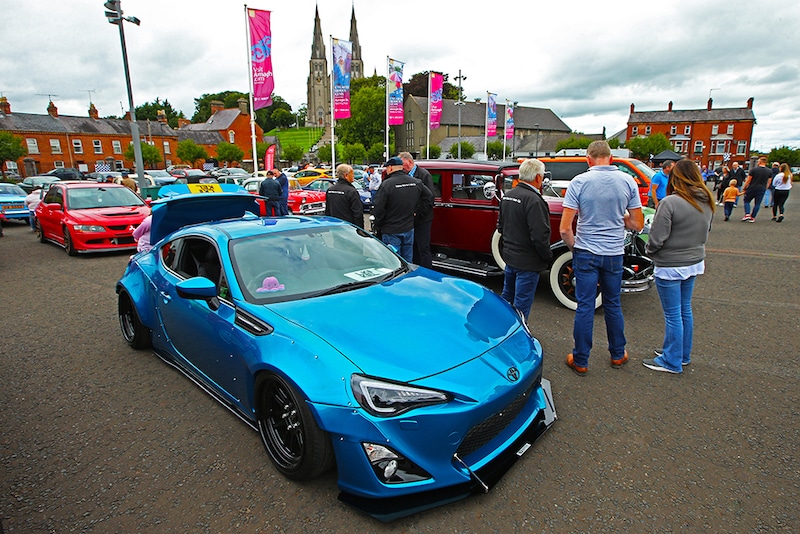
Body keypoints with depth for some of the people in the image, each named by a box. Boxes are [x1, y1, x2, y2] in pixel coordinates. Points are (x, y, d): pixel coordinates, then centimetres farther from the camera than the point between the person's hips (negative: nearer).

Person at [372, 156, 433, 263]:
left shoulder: (386, 184, -16)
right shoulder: (416, 182, 2)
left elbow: (378, 209, -17)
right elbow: (430, 199, 10)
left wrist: (377, 226, -2)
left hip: (391, 231, -5)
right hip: (409, 229, 5)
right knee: (408, 261, 16)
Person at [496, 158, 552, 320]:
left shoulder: (507, 196, 5)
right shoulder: (534, 200, -22)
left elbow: (501, 226, 14)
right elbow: (539, 236, -24)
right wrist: (548, 257, -10)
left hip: (509, 256, 9)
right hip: (528, 261, -9)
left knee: (506, 298, 23)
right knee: (521, 307, 2)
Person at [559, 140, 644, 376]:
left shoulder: (579, 182, -11)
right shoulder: (628, 181, -2)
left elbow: (565, 228, -15)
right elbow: (638, 224, 2)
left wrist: (574, 247, 2)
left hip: (586, 253, -3)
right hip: (615, 253, 3)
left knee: (585, 306, 5)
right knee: (613, 305, 18)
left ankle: (580, 361, 16)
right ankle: (618, 355, 34)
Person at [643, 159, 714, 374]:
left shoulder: (671, 203, -22)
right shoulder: (707, 203, 4)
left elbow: (657, 238, -19)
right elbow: (705, 233, 15)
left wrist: (650, 252, -1)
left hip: (670, 267, -8)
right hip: (694, 263, 8)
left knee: (673, 315, 3)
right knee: (685, 311, 19)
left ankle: (672, 362, 16)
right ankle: (683, 355, 33)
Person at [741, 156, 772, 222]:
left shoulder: (753, 170, -9)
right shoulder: (769, 171, 4)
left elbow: (748, 181, -6)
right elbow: (769, 182, 9)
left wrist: (744, 188, 3)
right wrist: (765, 189, 21)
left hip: (752, 188, -3)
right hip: (761, 190, 3)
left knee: (746, 201, 11)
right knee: (757, 204, 8)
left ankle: (747, 214, -6)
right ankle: (752, 218, 8)